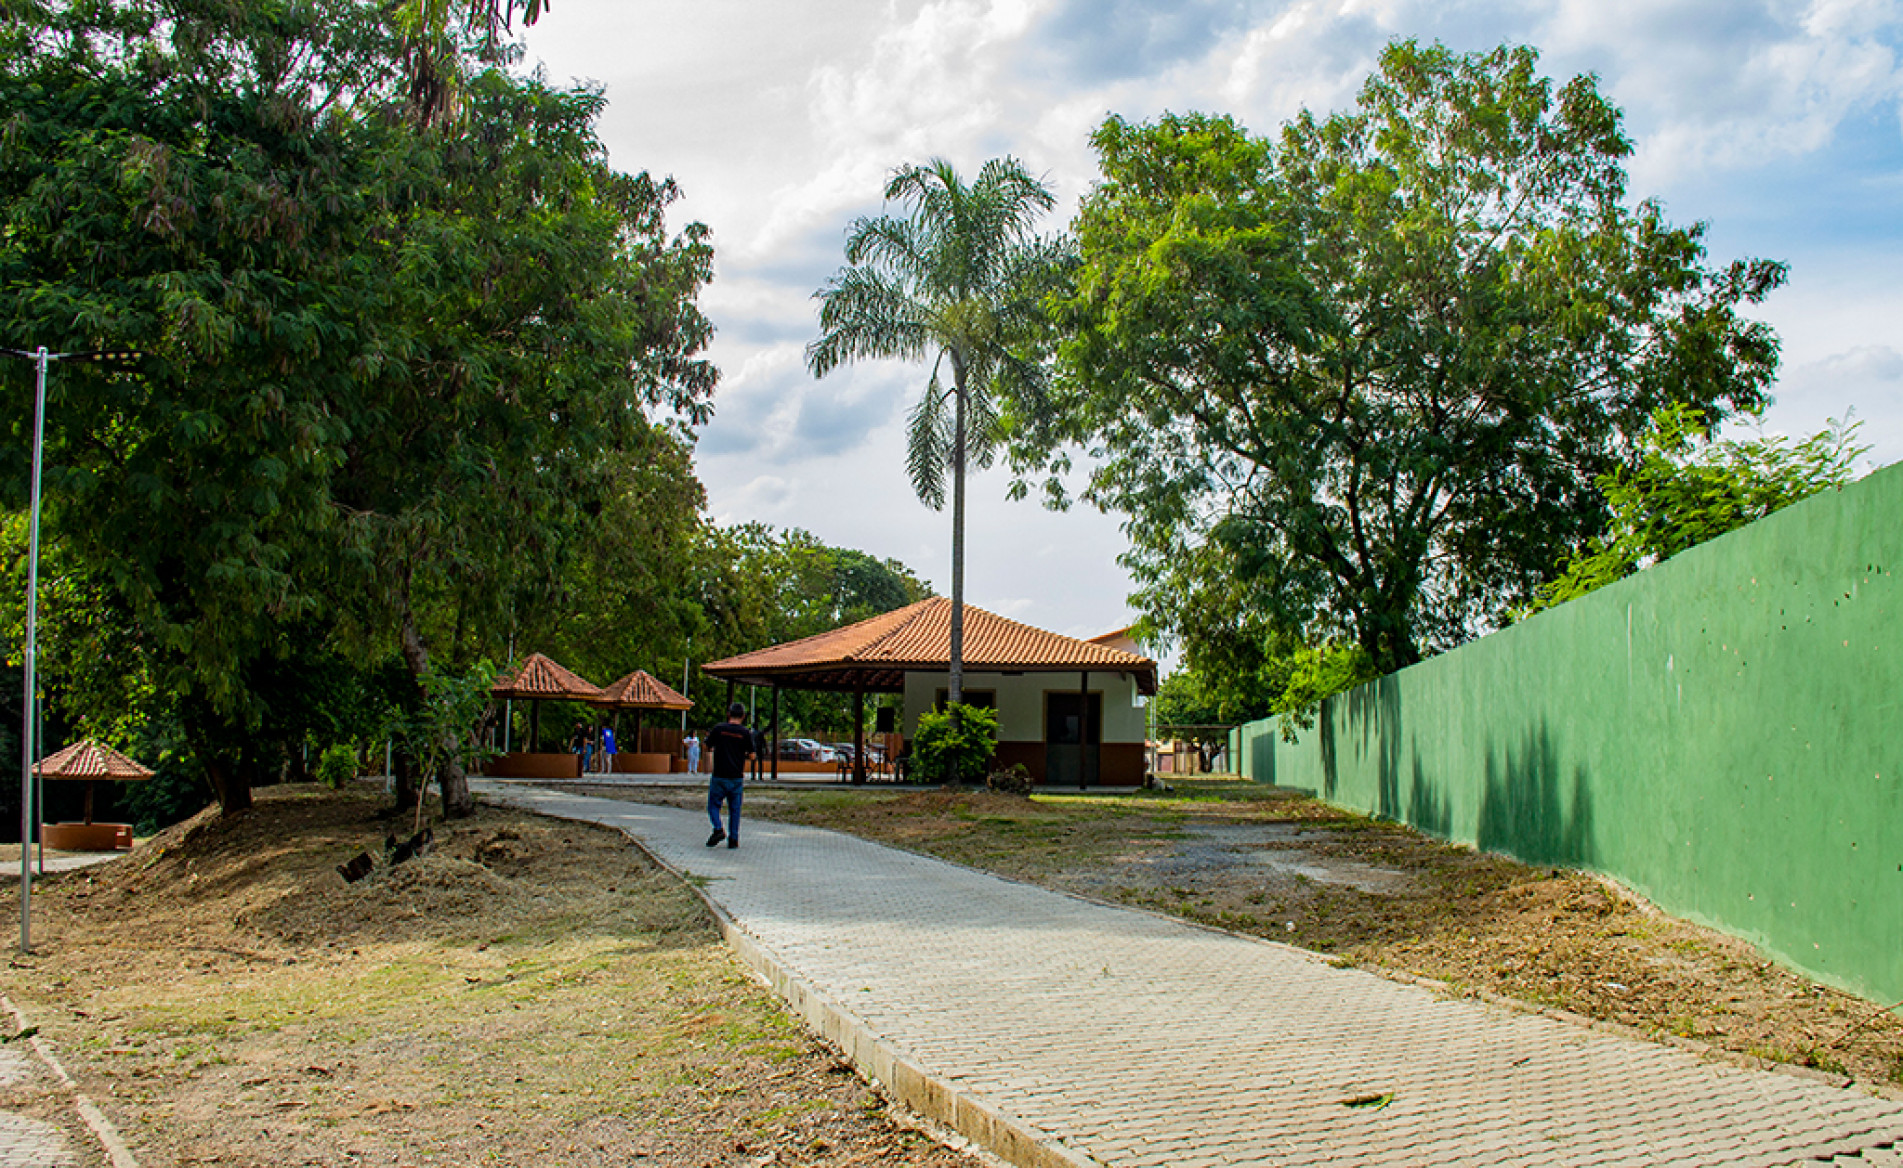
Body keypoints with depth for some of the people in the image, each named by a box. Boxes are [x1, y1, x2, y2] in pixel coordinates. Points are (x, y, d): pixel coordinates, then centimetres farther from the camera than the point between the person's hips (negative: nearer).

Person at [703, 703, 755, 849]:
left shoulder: (718, 729, -5)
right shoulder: (746, 733, -3)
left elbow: (708, 747, 5)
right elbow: (752, 755, 0)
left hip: (719, 776, -1)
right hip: (737, 777, 1)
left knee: (713, 805, 9)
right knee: (734, 809, 9)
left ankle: (718, 829, -12)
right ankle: (733, 838, 6)